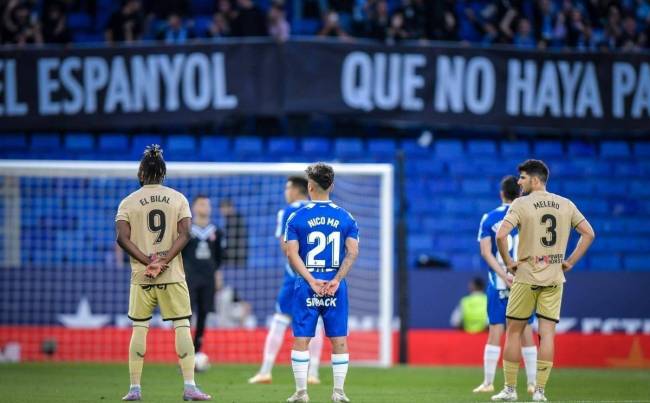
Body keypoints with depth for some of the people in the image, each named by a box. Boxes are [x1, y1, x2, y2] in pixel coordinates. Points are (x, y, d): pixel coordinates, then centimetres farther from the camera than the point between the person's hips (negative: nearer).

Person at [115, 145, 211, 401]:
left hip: (141, 275, 0)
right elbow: (184, 234, -7)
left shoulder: (128, 202, 2)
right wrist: (164, 261, -12)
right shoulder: (178, 198, 4)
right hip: (173, 275, 0)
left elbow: (123, 238, -9)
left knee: (139, 329, 6)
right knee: (183, 327, 1)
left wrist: (147, 261, -10)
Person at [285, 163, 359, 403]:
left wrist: (311, 280, -12)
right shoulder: (345, 218, 4)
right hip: (336, 287, 1)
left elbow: (292, 253, -8)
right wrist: (336, 280, -10)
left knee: (301, 340, 3)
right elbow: (352, 253, -5)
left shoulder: (297, 218, 0)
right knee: (339, 340, 7)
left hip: (306, 286, -1)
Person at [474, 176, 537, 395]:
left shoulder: (489, 218, 1)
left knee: (495, 333, 0)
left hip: (498, 284, 0)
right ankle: (532, 383, 7)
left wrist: (504, 275, -12)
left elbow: (486, 252, -7)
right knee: (526, 333, 5)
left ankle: (488, 382, 0)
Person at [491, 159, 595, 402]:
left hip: (526, 277, -3)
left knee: (514, 331, 7)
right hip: (554, 279, 4)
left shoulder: (521, 204, -8)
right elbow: (589, 233, 8)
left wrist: (508, 262, -6)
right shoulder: (566, 205, 6)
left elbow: (501, 235, -19)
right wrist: (570, 262, 9)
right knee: (547, 332, 3)